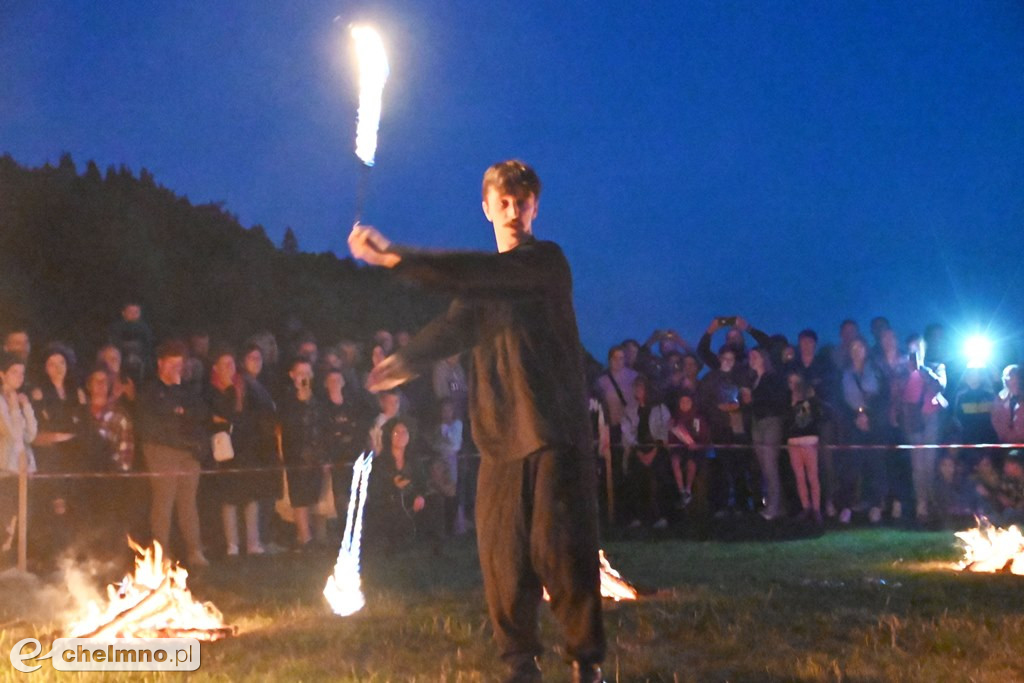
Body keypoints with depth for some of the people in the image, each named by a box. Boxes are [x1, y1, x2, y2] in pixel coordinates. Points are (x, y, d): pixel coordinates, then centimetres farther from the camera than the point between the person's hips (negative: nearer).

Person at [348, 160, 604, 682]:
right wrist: (405, 361, -19)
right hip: (501, 434, 5)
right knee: (503, 553, 1)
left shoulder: (546, 261, -1)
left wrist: (395, 257, -20)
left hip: (555, 428, -5)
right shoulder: (486, 283, 19)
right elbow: (456, 327, 0)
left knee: (561, 548, -8)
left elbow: (475, 276, -18)